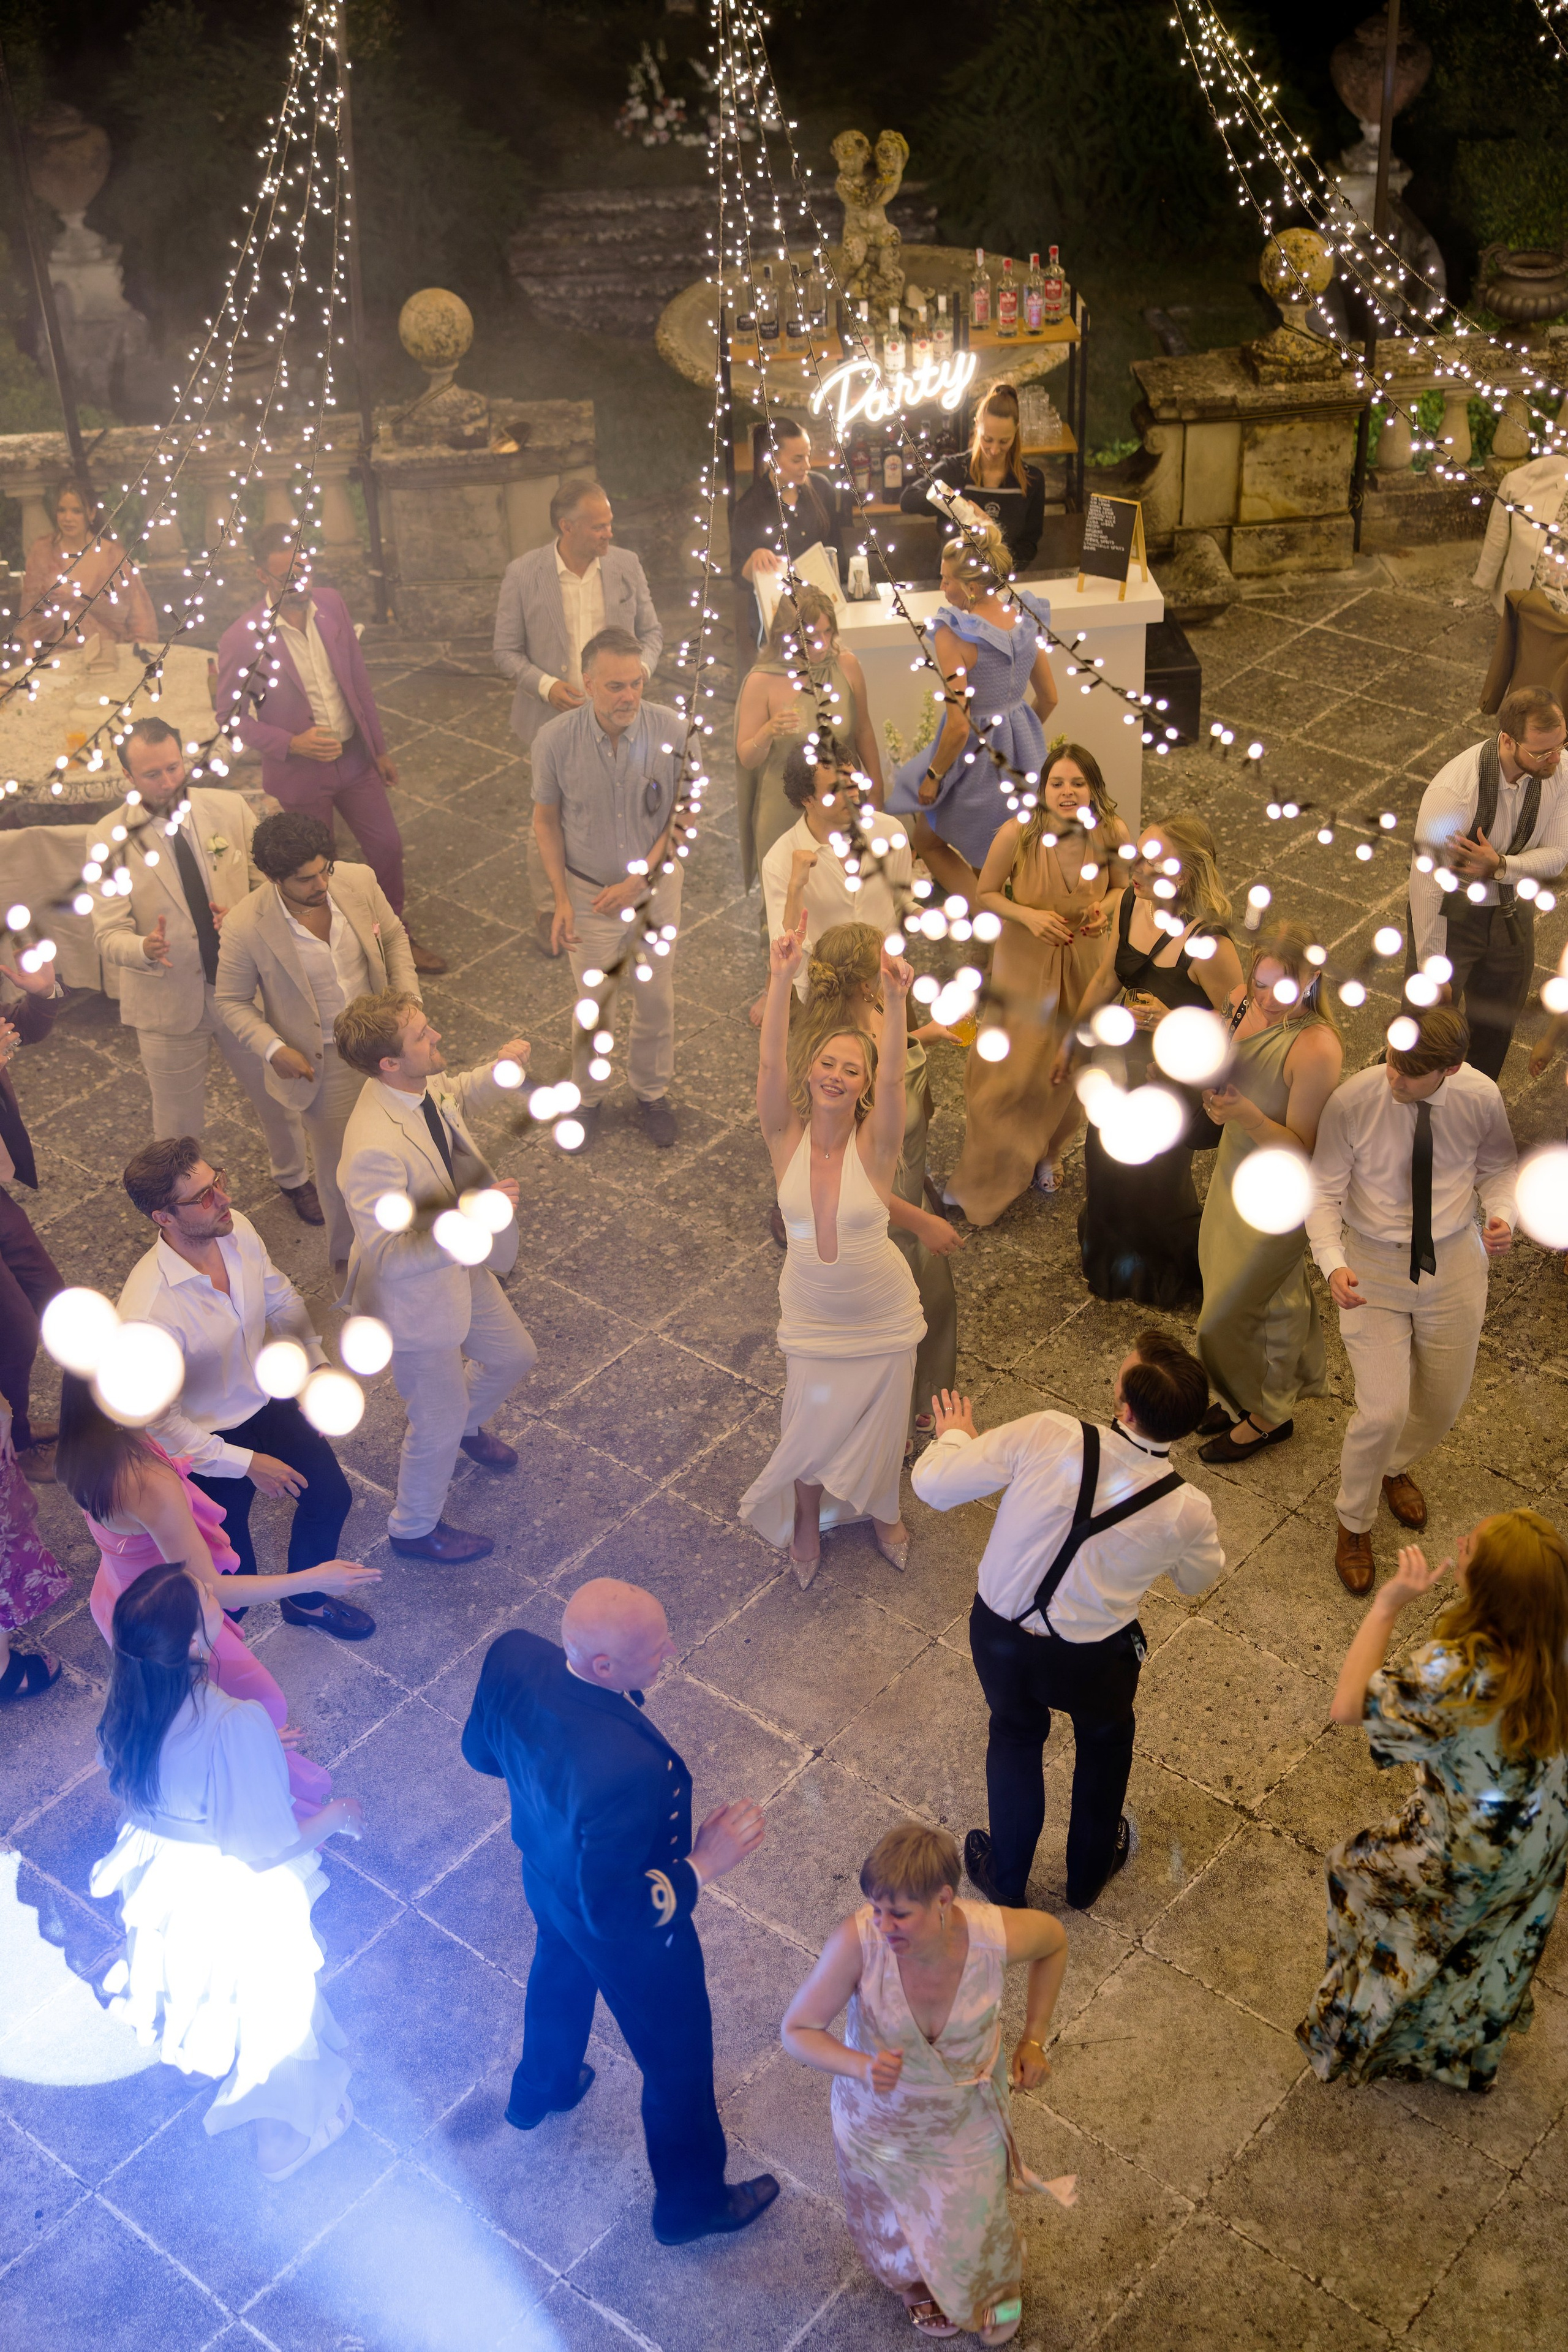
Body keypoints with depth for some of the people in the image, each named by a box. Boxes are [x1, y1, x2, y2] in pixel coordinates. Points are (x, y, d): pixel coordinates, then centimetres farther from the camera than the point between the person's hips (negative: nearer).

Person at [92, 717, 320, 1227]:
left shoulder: (229, 809, -9)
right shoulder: (113, 837, -15)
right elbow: (108, 933, -17)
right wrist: (145, 949, -40)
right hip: (169, 1001, -2)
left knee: (275, 1094, 23)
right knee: (178, 1124, 14)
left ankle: (293, 1177, 52)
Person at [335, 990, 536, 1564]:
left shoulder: (424, 1083, -15)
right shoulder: (374, 1150, -41)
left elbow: (458, 1097, 11)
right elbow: (388, 1257, -37)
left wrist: (500, 1070, -8)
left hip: (460, 1266, 8)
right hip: (415, 1300, -8)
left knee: (514, 1358, 29)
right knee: (438, 1421, 15)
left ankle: (466, 1424, 63)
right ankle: (415, 1530, 44)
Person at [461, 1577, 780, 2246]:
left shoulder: (512, 1657, -30)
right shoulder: (628, 1768, -48)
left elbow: (480, 1750, -7)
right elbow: (614, 1914, -34)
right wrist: (703, 1866, -25)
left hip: (547, 1871, 6)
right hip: (627, 1937, -6)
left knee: (559, 1976, 39)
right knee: (677, 2060, 23)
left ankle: (540, 2090, 69)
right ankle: (691, 2201, 51)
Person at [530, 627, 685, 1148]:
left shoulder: (672, 730, -21)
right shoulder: (554, 741, -21)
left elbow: (684, 812, -8)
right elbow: (546, 820, -5)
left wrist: (642, 879, -15)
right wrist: (561, 900, -9)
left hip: (656, 885, 1)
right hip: (589, 891, -1)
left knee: (656, 1000, 15)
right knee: (593, 1005, 12)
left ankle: (652, 1094, 39)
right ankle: (588, 1096, 37)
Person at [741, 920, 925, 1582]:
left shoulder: (874, 1145, -21)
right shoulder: (786, 1138, -17)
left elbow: (894, 1077, -38)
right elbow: (770, 1063, -32)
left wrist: (896, 1001, -54)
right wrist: (781, 980, -46)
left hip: (883, 1316, -1)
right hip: (810, 1316, 1)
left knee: (879, 1425, 18)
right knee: (812, 1429, 12)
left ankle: (880, 1508, 51)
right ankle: (808, 1517, 46)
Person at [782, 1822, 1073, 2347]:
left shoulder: (997, 1937, -34)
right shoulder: (857, 1940, -38)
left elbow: (1053, 1939, -9)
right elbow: (797, 2030, -25)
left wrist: (1033, 2039, -7)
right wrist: (862, 2066, -43)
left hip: (968, 2120, 0)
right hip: (880, 2119, 0)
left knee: (971, 2233, 23)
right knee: (896, 2232, 26)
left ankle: (996, 2286, 61)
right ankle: (920, 2286, 64)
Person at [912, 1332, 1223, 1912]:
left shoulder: (1047, 1438, -31)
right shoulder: (1188, 1513, -24)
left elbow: (933, 1484, -21)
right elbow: (1197, 1580, 1)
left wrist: (954, 1437, 2)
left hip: (998, 1633, 1)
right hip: (1090, 1660, 0)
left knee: (1015, 1733, 31)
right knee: (1105, 1738, 33)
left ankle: (1006, 1881, 52)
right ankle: (1089, 1871, 57)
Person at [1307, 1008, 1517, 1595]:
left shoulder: (1480, 1099, -14)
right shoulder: (1351, 1103, -21)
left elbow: (1498, 1165, 5)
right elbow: (1324, 1192, -12)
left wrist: (1503, 1213, -16)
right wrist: (1332, 1263, -29)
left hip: (1454, 1261, 3)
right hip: (1373, 1265, -3)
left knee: (1445, 1401, 17)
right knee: (1384, 1411, -10)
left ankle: (1395, 1469, 54)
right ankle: (1354, 1524, 20)